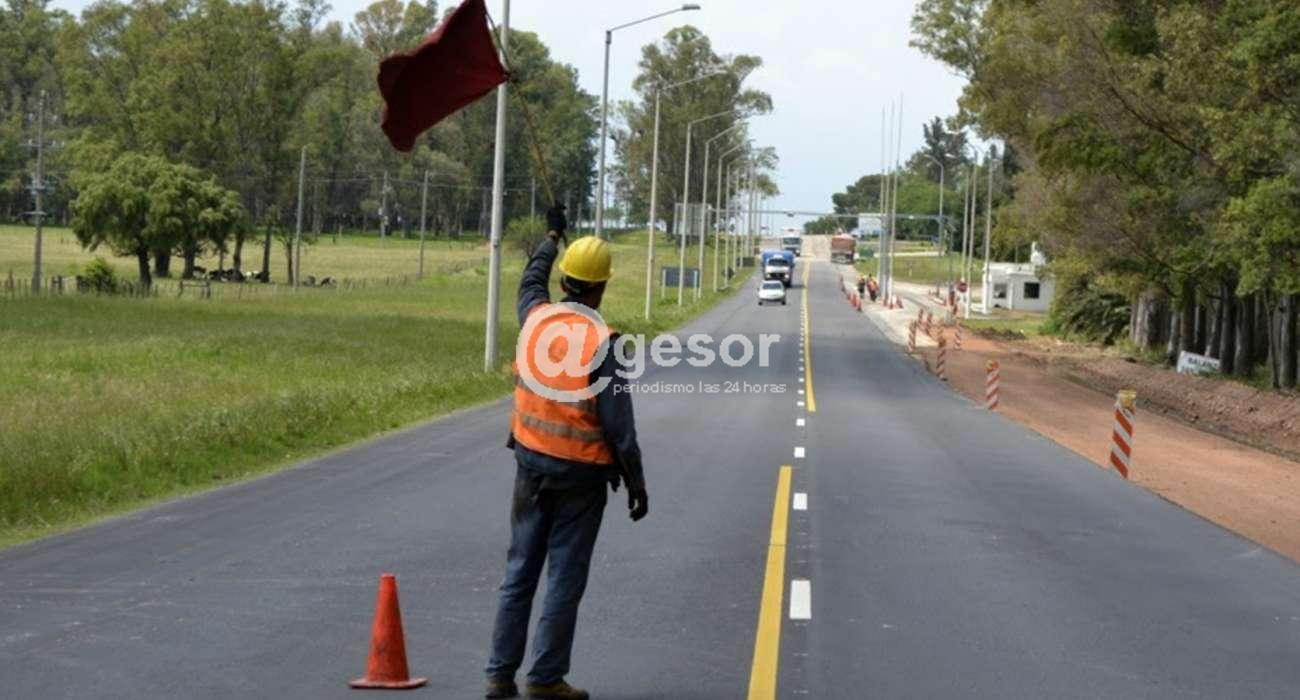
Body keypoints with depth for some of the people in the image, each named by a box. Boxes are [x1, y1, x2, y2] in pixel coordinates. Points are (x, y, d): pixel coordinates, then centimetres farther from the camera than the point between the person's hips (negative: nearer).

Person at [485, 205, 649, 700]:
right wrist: (636, 483, -8)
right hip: (581, 473, -5)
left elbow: (530, 281, 25)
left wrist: (552, 237, 41)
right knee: (565, 579, 2)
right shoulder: (601, 343, -16)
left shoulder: (536, 318, -1)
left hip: (531, 462, 5)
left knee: (520, 571, 12)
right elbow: (618, 423, -16)